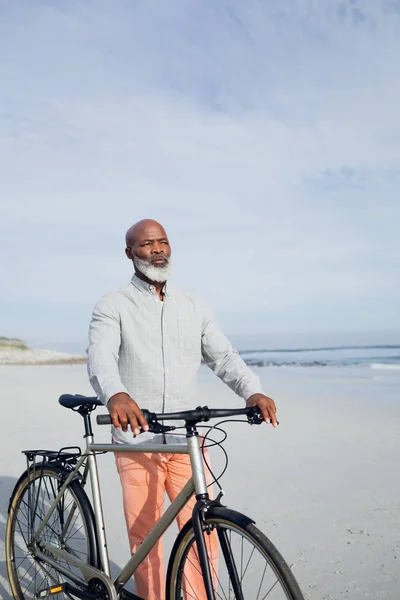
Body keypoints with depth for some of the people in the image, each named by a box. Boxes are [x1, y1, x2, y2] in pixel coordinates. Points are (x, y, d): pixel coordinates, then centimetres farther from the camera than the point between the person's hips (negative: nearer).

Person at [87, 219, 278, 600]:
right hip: (136, 441, -2)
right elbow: (100, 356, -18)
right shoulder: (113, 306, -1)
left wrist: (253, 391, -15)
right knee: (144, 539, 7)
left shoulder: (193, 307, 12)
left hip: (186, 440, 3)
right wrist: (116, 395, -41)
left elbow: (222, 356, 5)